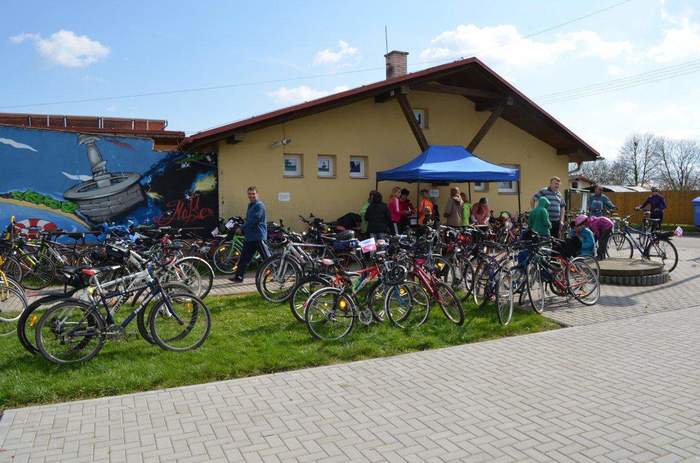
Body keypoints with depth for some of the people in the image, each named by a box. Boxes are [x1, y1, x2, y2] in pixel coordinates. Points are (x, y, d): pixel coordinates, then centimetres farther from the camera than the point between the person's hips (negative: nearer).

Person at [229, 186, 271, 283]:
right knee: (244, 257, 9)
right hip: (249, 236, 9)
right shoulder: (250, 205, 18)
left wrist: (242, 228, -10)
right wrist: (243, 229, 7)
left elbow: (253, 220, -19)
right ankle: (238, 276, 12)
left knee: (266, 257, -2)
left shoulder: (259, 205, -13)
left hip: (258, 236, -9)